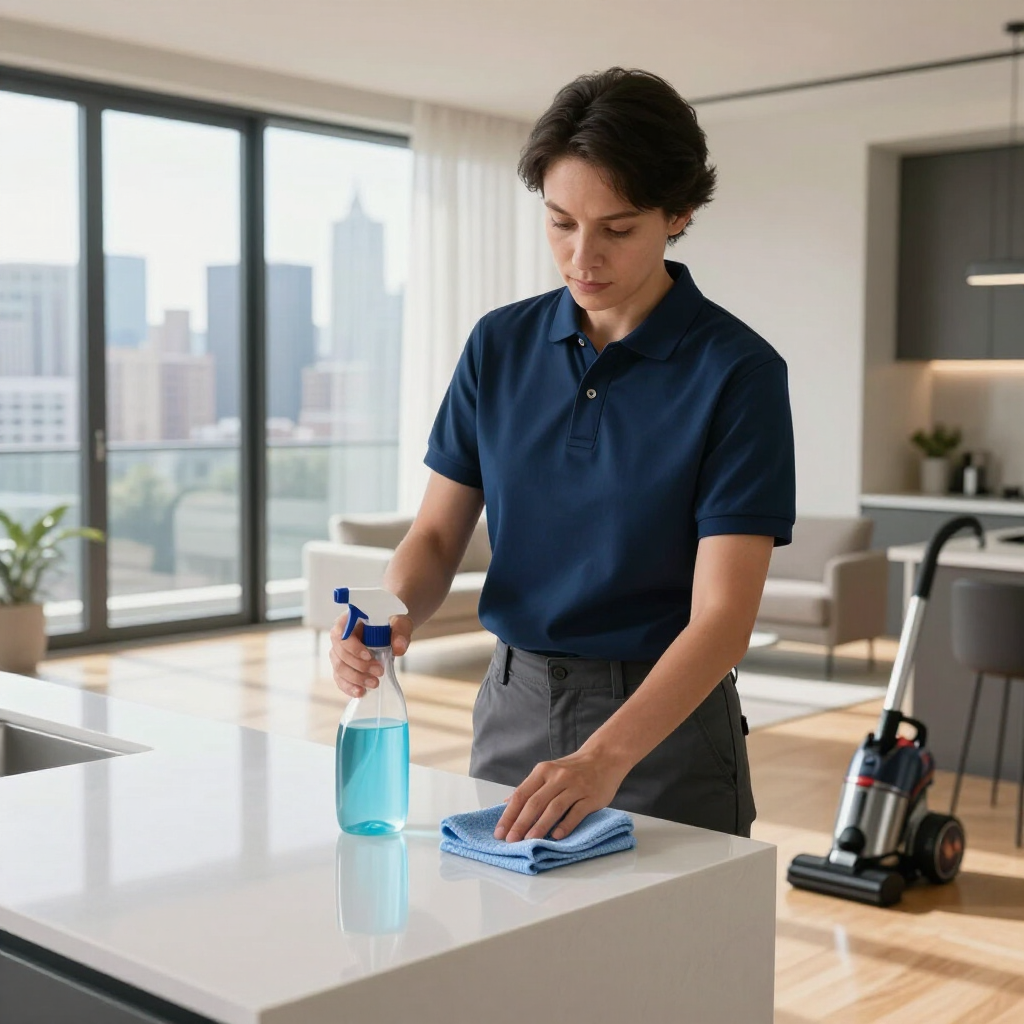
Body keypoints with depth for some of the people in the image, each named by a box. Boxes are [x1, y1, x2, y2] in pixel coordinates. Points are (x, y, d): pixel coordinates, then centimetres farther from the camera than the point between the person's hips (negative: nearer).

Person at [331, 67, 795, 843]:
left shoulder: (736, 370, -15)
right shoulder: (501, 345, -1)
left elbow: (722, 616, -21)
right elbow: (438, 533, 2)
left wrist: (605, 758, -34)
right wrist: (392, 617, -21)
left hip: (664, 725, -4)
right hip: (512, 711, 4)